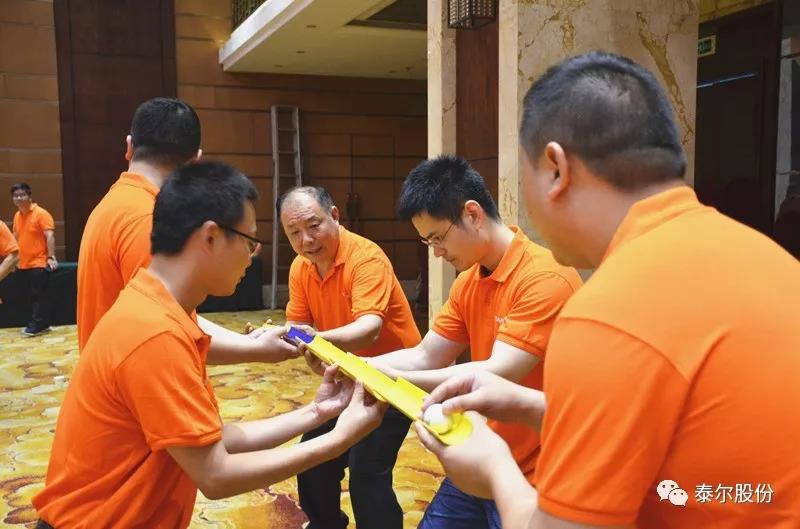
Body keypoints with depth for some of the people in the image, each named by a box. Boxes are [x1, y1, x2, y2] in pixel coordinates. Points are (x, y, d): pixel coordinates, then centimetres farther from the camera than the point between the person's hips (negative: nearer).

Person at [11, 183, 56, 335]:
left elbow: (50, 236, -18)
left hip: (39, 263, -8)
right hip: (23, 264, 8)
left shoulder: (41, 213, -11)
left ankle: (35, 325, -1)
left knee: (38, 295, -5)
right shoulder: (17, 216, 12)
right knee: (35, 295, 11)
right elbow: (15, 238, 22)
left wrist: (51, 257, -26)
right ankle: (43, 324, 18)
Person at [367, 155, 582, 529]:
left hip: (530, 478, -7)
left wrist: (393, 378, -26)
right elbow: (424, 357, 4)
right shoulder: (467, 282, 5)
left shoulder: (545, 278, -22)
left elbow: (498, 375, -27)